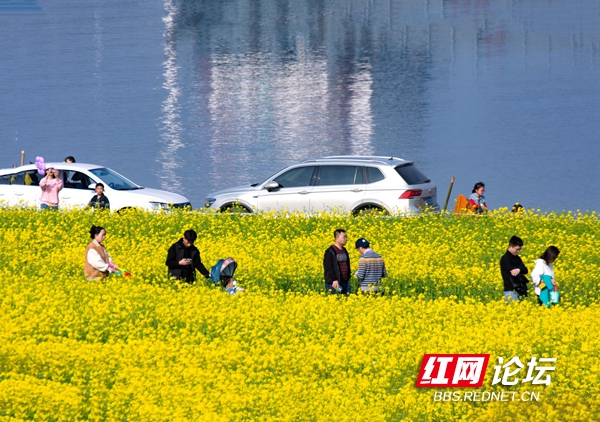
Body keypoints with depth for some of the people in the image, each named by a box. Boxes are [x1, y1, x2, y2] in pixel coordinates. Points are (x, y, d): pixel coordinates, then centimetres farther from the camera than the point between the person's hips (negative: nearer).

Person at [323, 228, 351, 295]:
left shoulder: (344, 251, 16)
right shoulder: (330, 252, -9)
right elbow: (328, 267, -16)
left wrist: (348, 279, 21)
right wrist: (334, 280, -24)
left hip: (345, 283, 8)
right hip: (334, 284, -8)